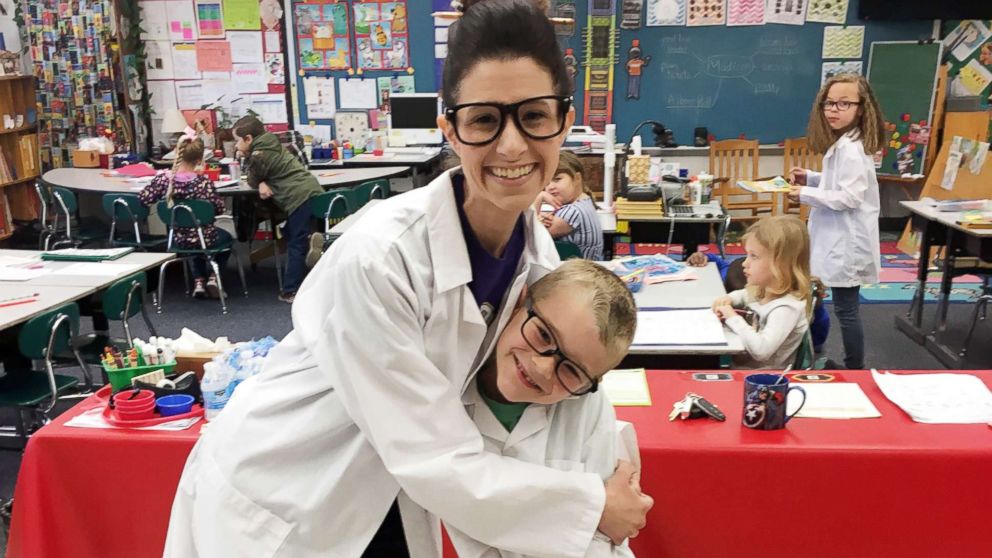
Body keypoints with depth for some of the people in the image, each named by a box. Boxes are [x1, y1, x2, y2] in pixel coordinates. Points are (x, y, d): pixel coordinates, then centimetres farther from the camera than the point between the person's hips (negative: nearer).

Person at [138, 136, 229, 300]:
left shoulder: (163, 179, -15)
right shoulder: (204, 182, -24)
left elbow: (143, 199, -10)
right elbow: (219, 209, -17)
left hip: (178, 240, 4)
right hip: (204, 237, -4)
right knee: (226, 237, 31)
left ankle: (199, 280, 25)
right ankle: (214, 277, 16)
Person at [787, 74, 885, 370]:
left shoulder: (850, 149, -21)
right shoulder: (842, 144, 12)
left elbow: (849, 197, -25)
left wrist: (805, 194, -19)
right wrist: (810, 178, 10)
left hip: (848, 243, -10)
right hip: (840, 241, 10)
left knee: (846, 311, -1)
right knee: (846, 309, 18)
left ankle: (856, 370, 11)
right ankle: (851, 365, 29)